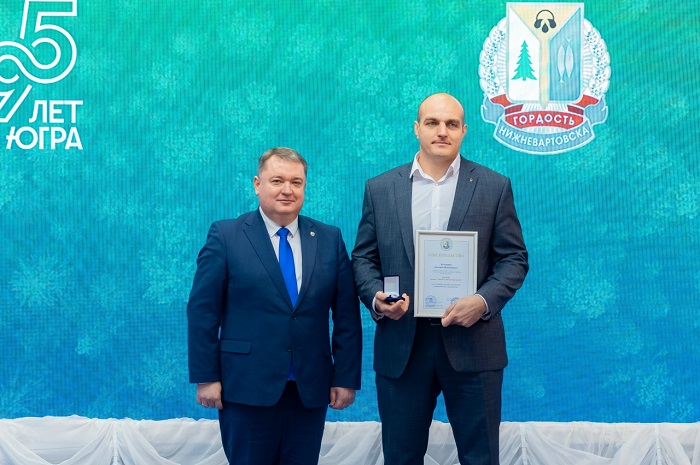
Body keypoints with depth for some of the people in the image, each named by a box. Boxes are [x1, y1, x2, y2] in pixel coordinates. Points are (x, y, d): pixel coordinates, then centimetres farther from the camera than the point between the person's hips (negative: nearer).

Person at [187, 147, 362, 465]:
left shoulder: (329, 239, 7)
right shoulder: (225, 236, -1)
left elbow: (346, 314, 6)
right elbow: (202, 311, -3)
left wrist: (346, 378, 2)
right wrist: (206, 377, -7)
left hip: (311, 391, 3)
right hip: (247, 388, -2)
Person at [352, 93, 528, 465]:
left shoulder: (495, 187, 4)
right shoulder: (379, 188, 8)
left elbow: (514, 258, 2)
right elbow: (363, 257, 9)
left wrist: (484, 301, -15)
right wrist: (376, 297, -11)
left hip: (472, 345, -1)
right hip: (400, 346, 1)